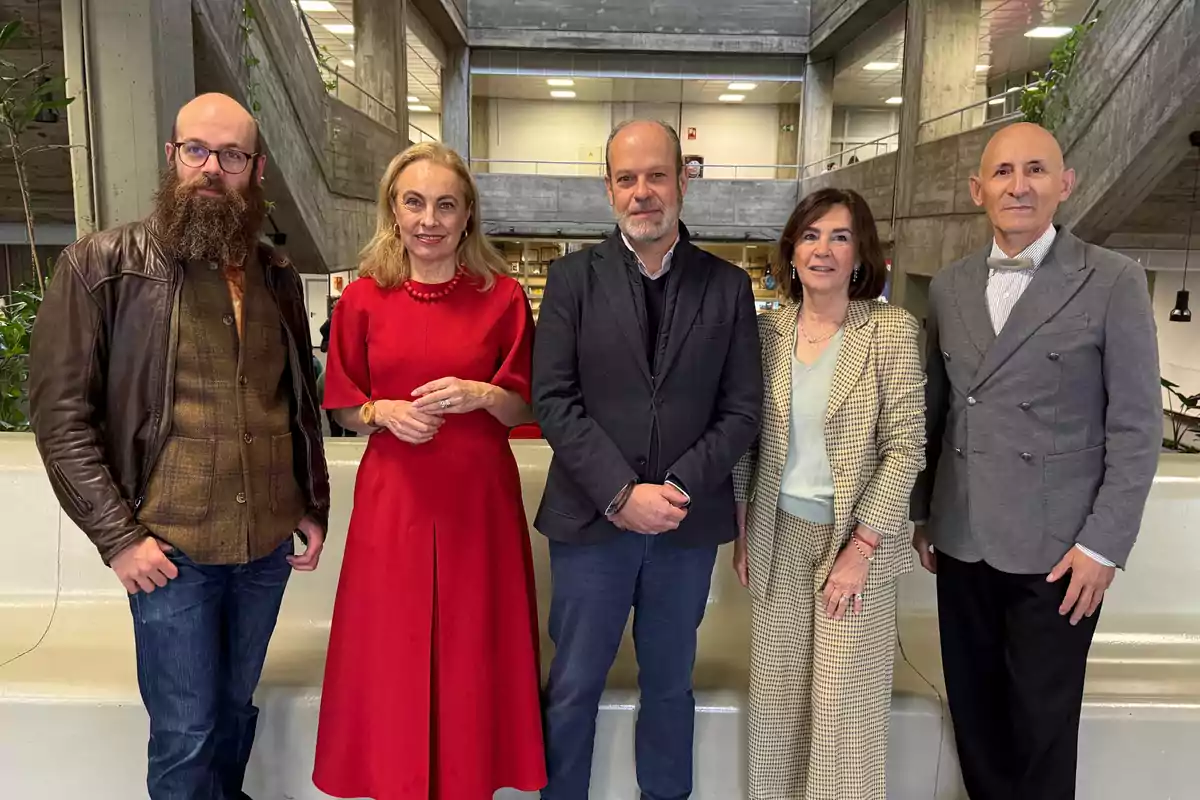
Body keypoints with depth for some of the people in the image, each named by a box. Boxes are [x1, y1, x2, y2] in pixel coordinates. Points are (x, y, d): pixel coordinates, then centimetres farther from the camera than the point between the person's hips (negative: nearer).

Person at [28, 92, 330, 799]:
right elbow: (61, 411, -7)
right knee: (186, 735, 7)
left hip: (269, 546, 4)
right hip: (170, 552, -4)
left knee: (235, 709, 19)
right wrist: (118, 536, -12)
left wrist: (314, 507, 10)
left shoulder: (278, 277, 8)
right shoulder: (103, 265, -6)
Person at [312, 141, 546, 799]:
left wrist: (482, 395, -16)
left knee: (470, 656, 9)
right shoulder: (363, 299, 0)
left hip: (479, 498, 0)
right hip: (393, 498, 1)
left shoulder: (503, 296, -2)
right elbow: (343, 408, 8)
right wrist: (383, 412, -12)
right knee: (392, 659, 9)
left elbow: (525, 410, 3)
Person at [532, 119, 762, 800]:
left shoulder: (728, 286, 3)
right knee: (573, 688, 10)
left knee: (670, 685, 17)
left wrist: (679, 487, -13)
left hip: (688, 521, 2)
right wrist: (622, 492, -15)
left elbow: (742, 410, 1)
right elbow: (554, 400, -7)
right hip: (593, 516, -1)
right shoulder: (574, 278, 0)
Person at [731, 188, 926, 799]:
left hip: (856, 540, -3)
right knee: (776, 694, 13)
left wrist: (859, 548, -14)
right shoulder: (767, 329, 2)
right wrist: (743, 531, 6)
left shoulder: (892, 329, -9)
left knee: (845, 704, 6)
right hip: (778, 538, 3)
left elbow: (906, 447, -10)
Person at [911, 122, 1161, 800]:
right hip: (962, 541, 4)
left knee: (1042, 723, 10)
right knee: (974, 711, 16)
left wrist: (1104, 544, -10)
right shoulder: (950, 287, 7)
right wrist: (921, 512, 11)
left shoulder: (1113, 282, -5)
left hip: (1056, 548, -3)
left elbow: (1137, 427, -6)